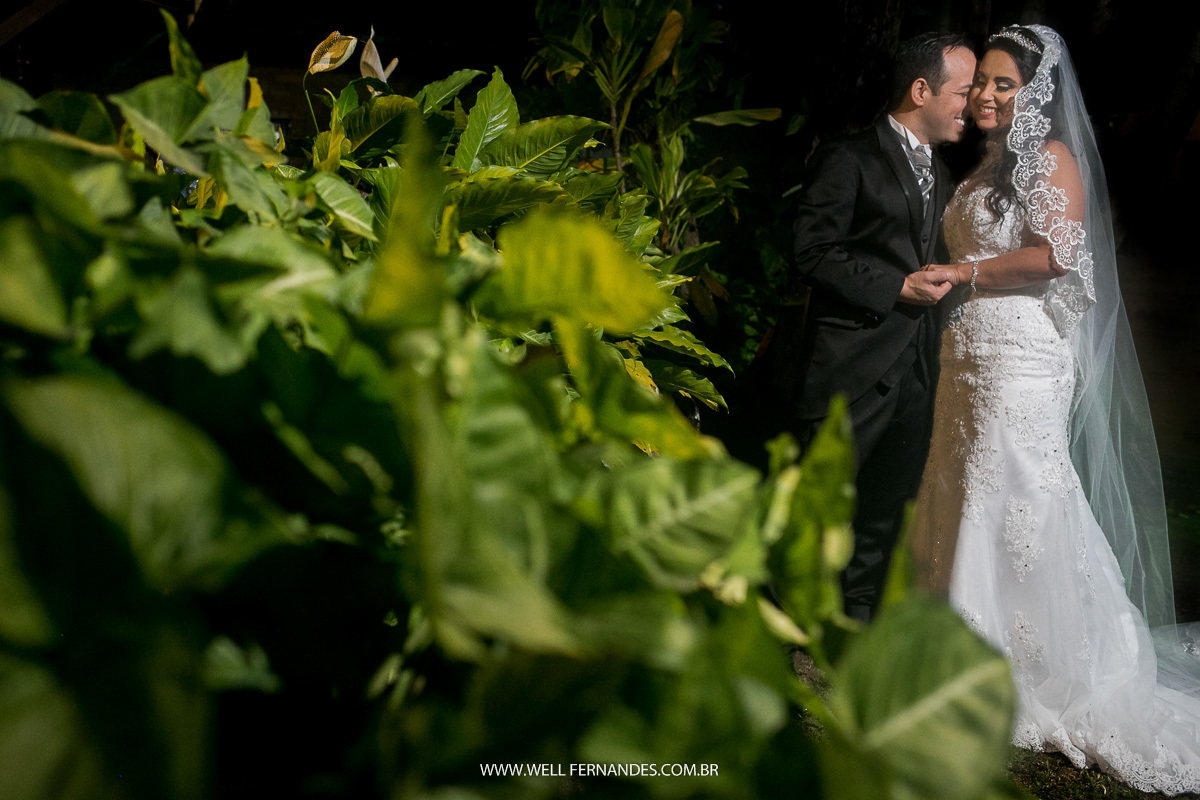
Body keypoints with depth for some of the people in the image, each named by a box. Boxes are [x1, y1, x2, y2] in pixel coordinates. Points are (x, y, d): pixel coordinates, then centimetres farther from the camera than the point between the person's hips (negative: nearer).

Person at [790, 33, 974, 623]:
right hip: (850, 367, -7)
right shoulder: (848, 159, -5)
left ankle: (857, 624, 25)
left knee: (885, 511, 12)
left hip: (915, 371, 8)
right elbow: (811, 253, -13)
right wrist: (896, 289, -16)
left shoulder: (940, 176, 21)